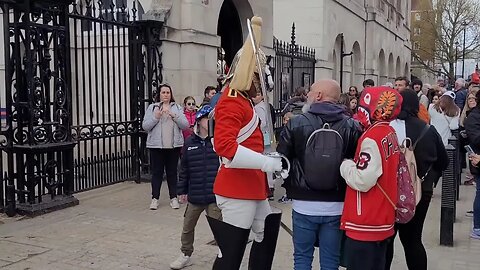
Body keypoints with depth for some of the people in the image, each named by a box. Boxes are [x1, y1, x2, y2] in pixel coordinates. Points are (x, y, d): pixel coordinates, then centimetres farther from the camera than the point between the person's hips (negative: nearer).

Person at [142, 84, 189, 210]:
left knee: (172, 172, 7)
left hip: (174, 145, 1)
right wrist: (156, 117, -15)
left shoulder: (177, 108, 9)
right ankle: (155, 198, 12)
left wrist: (174, 116, -14)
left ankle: (173, 198, 14)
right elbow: (145, 126, -2)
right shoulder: (152, 108, 5)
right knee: (157, 172, 4)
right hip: (156, 145, -1)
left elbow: (185, 125, -1)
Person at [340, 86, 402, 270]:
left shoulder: (371, 137, -19)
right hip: (383, 221, 9)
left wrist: (345, 164, -8)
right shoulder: (390, 134, 7)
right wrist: (355, 163, 10)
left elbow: (362, 181, -23)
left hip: (365, 225, -9)